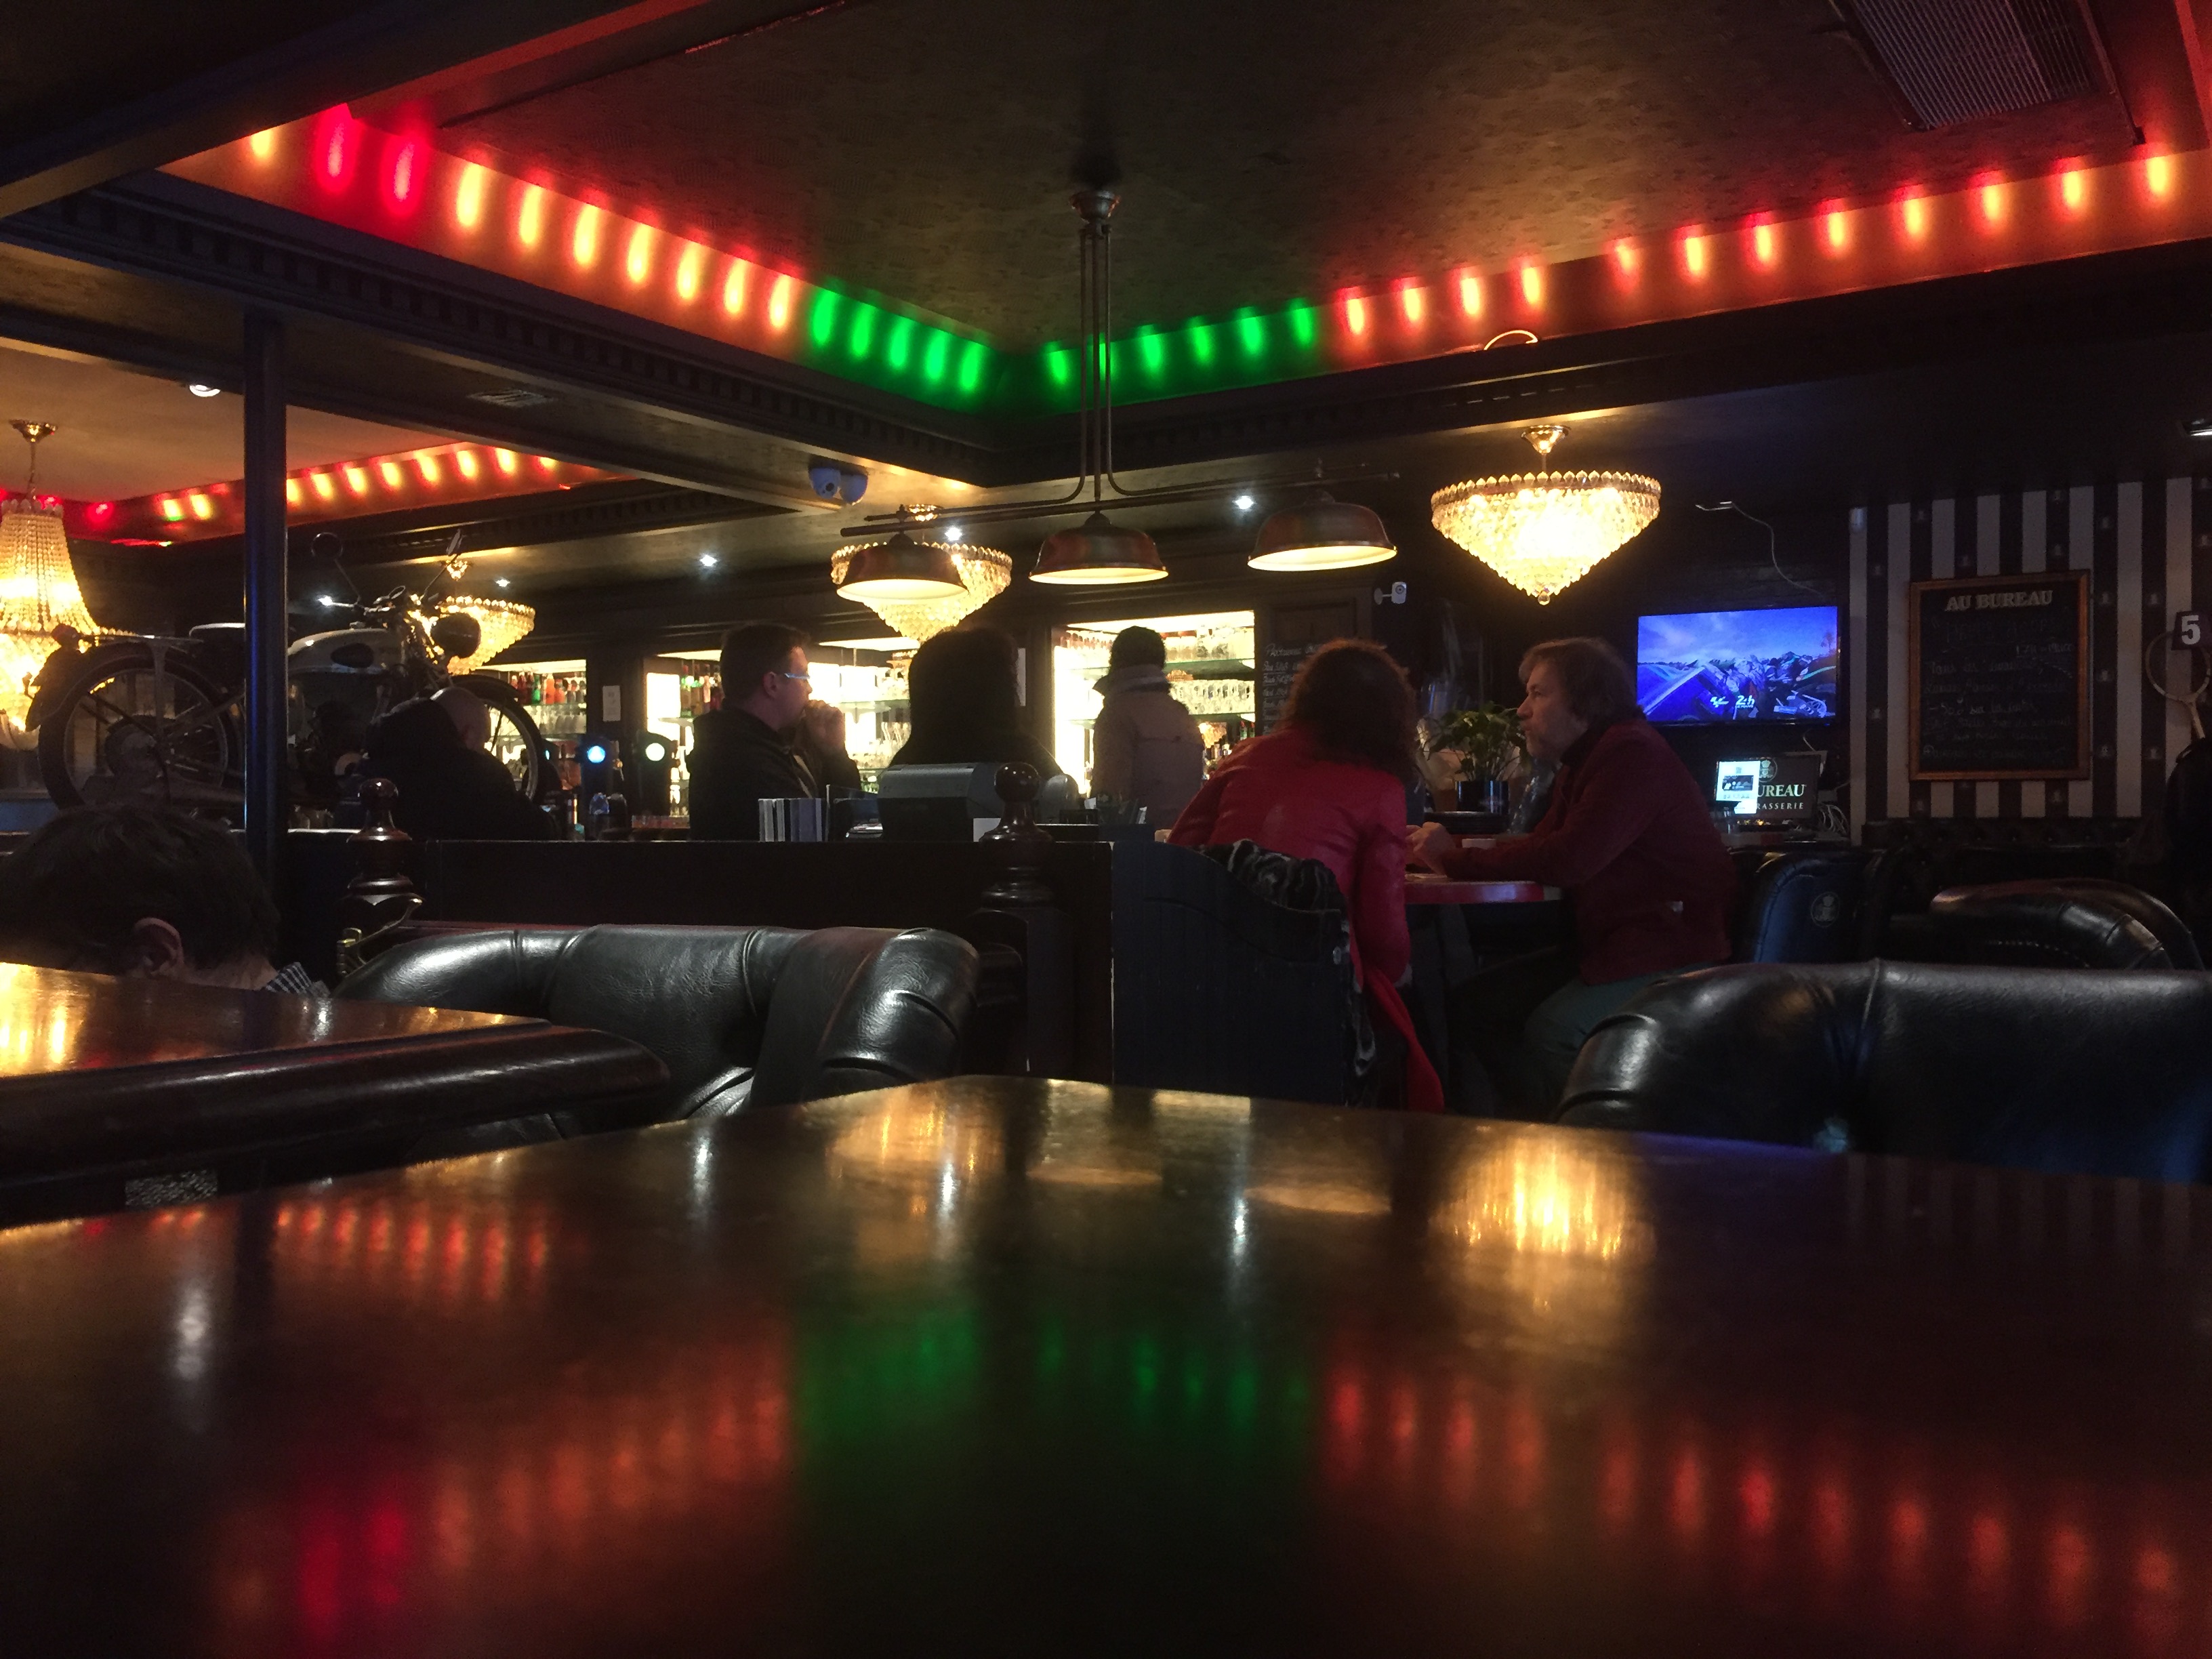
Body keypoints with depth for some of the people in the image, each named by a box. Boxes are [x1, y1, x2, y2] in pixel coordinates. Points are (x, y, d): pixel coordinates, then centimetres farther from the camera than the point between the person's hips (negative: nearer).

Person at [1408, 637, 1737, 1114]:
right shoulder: (1585, 762, 17)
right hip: (1615, 944, 10)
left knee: (1552, 1030, -27)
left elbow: (1568, 860, -27)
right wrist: (1450, 853, -5)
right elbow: (1541, 845, 11)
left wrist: (1458, 859, -18)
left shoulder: (1632, 754, -17)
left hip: (1675, 953, -10)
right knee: (1483, 998, 1)